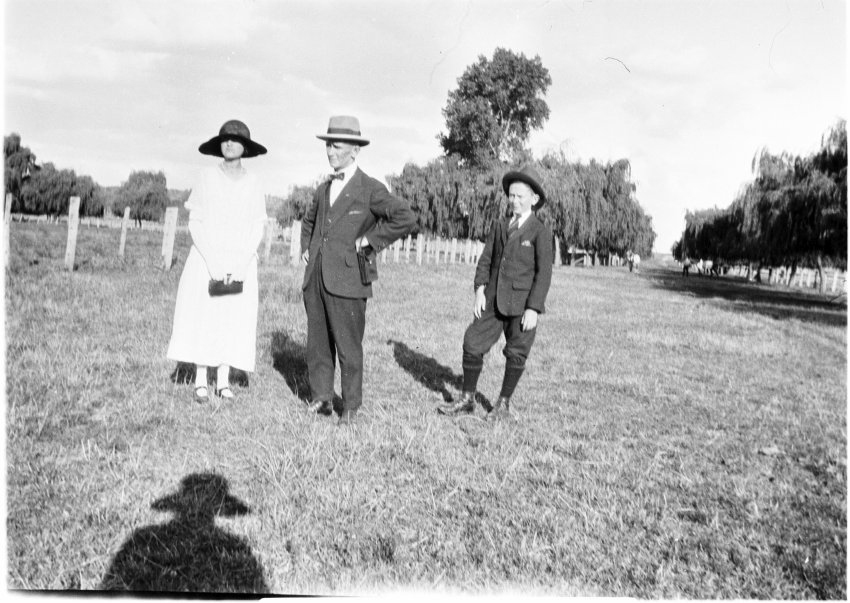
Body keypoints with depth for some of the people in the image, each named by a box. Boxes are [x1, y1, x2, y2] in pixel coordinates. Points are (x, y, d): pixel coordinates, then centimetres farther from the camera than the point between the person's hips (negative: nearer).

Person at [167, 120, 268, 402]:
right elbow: (194, 223, -5)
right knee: (202, 317, 1)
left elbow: (257, 230, 1)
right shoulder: (207, 177, -2)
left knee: (233, 320, 3)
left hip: (240, 263, 1)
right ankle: (200, 381, 12)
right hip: (207, 258, -1)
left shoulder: (253, 184, 2)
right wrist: (213, 263, -14)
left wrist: (241, 266, -11)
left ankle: (223, 381, 15)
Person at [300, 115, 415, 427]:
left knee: (348, 346, 1)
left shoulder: (370, 189, -5)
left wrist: (369, 241, -14)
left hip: (347, 280, -6)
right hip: (316, 276, 6)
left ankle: (350, 406, 13)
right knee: (317, 342, 9)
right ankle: (320, 397, 21)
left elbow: (405, 218, -17)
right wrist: (306, 248, 21)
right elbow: (308, 221, 36)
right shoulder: (324, 189, 17)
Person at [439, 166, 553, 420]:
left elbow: (544, 273, -8)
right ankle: (467, 399, 18)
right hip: (493, 301, 4)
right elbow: (486, 259, 9)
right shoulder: (499, 226, 11)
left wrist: (534, 309, -13)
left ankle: (504, 404, 24)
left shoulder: (541, 232, -5)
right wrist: (480, 290, -5)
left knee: (516, 354, 7)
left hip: (521, 305, -4)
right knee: (473, 344, 3)